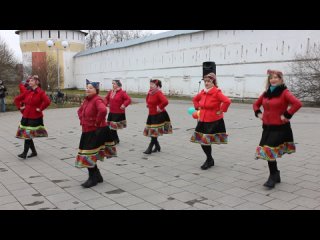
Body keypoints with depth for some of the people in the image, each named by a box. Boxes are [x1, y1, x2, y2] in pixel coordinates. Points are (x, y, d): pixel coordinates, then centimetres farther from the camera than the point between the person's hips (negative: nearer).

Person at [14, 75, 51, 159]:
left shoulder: (40, 92, -9)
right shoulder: (27, 92, 9)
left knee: (28, 134, -8)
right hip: (26, 116, 7)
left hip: (35, 117, -7)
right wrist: (20, 107, 8)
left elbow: (47, 101, -26)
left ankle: (24, 153, -1)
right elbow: (16, 99, 19)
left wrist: (40, 109, -20)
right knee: (26, 134, 9)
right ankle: (34, 152, 22)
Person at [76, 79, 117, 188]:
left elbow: (103, 110, -38)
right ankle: (97, 176, 30)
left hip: (97, 132, -9)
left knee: (89, 156, -6)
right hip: (87, 132, 9)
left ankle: (93, 179, 10)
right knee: (90, 156, 14)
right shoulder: (86, 100, 12)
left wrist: (97, 122, -26)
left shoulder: (97, 100, -16)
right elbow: (80, 111, 30)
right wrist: (82, 120, 14)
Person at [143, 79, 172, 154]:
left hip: (159, 115, -9)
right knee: (151, 131, 12)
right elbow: (148, 98, 31)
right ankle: (157, 146, 27)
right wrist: (148, 104, 16)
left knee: (154, 132, -6)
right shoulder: (150, 92, 7)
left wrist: (160, 107, -23)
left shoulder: (158, 93, -18)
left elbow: (165, 101, -34)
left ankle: (150, 149, -2)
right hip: (151, 115, 9)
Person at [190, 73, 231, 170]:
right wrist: (198, 108, 13)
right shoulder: (202, 92, 7)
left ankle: (209, 161, 18)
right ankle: (210, 160, 29)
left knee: (207, 141, -4)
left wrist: (221, 111, -19)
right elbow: (195, 99, 25)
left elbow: (227, 101, -28)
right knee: (202, 141, 9)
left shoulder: (217, 92, -15)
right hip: (203, 121, 7)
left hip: (214, 122, -7)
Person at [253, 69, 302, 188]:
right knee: (268, 152, 10)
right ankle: (275, 175, 27)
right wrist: (258, 113, 9)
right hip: (267, 127, 7)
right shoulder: (266, 93, 11)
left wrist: (287, 115, -19)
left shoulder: (284, 92, -9)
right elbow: (256, 104, 25)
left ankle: (273, 177, 5)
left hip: (280, 128, -7)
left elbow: (297, 103, -23)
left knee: (270, 151, -10)